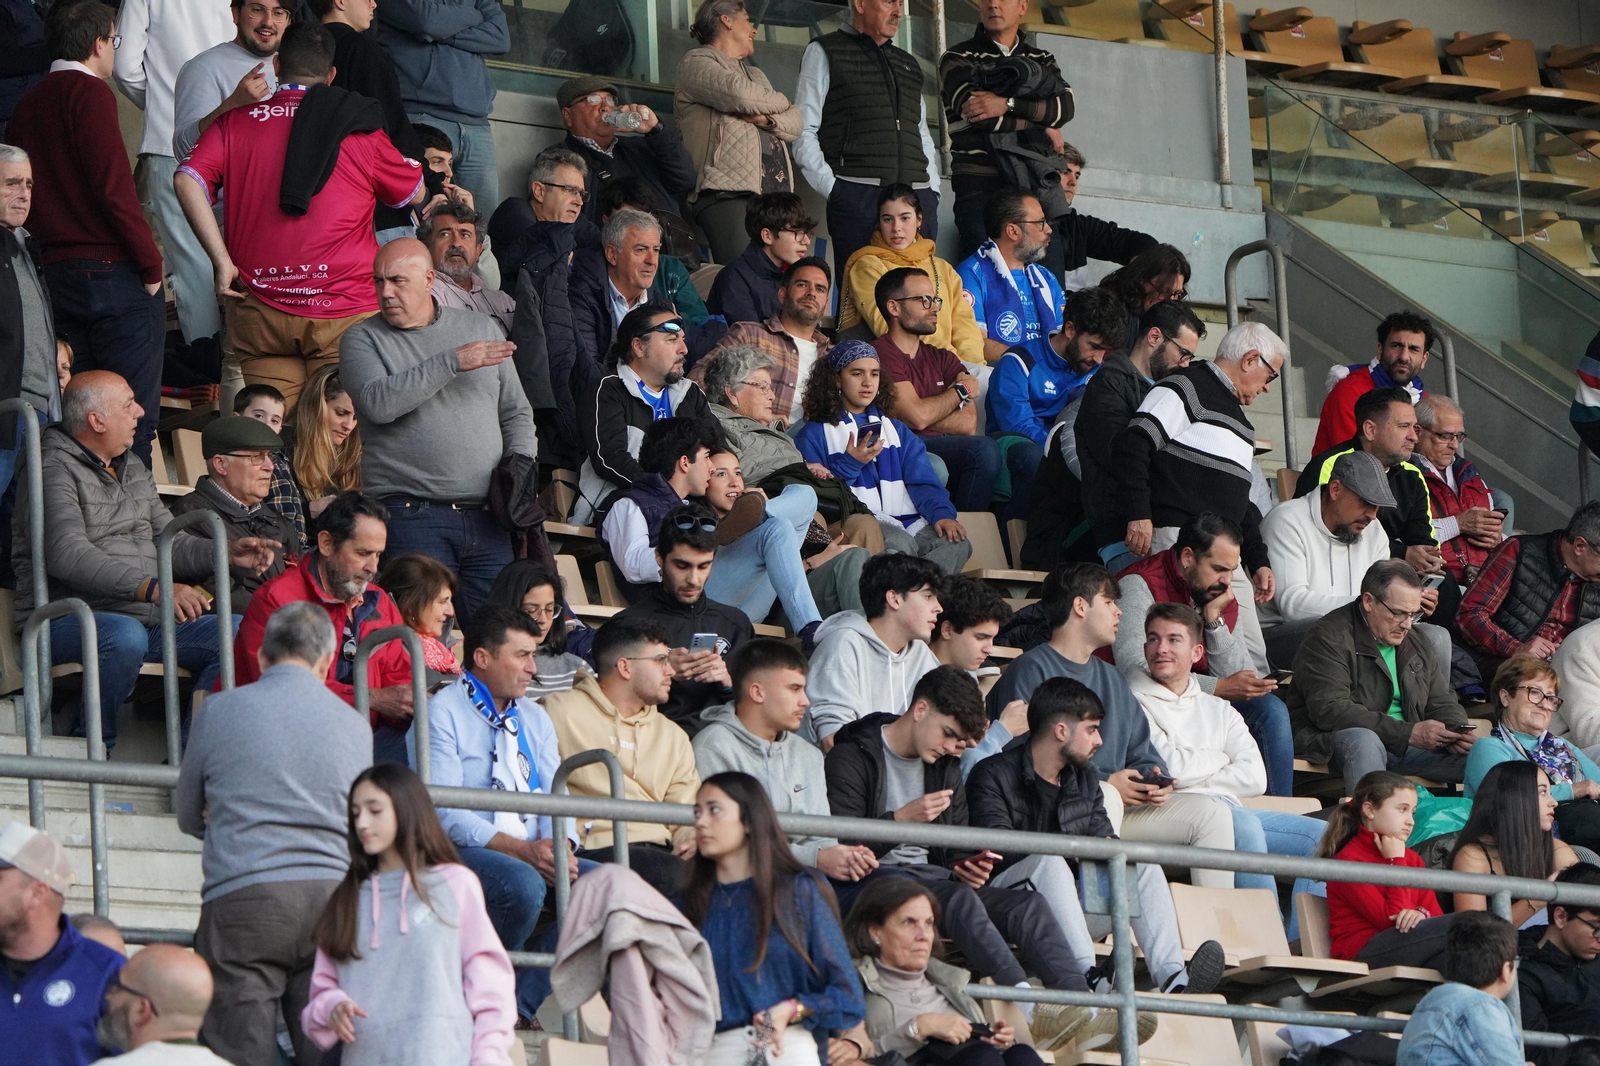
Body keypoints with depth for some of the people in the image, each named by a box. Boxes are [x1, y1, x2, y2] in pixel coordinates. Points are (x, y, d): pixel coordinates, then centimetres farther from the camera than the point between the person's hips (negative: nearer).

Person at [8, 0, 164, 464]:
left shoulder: (28, 104, 15)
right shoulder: (89, 92, -9)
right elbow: (113, 185, -17)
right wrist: (151, 265, -10)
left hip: (54, 277, 7)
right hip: (113, 271, -7)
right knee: (133, 423, -6)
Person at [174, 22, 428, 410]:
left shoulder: (235, 121, 8)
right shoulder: (358, 127, 5)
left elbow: (187, 181, -6)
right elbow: (416, 192, 19)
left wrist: (222, 260, -3)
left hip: (258, 313, 2)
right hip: (344, 309, -2)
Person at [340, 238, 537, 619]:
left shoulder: (481, 329, 17)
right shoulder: (362, 341, 5)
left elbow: (516, 414, 22)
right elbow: (377, 403, -15)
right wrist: (453, 362, -15)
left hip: (487, 517, 3)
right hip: (412, 517, -3)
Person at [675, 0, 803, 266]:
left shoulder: (756, 74, 31)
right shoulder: (696, 62, 8)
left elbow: (796, 123, 19)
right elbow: (738, 94, -11)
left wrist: (767, 119, -4)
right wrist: (780, 102, 8)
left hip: (772, 191, 7)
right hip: (725, 188, -7)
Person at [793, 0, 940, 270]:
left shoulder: (908, 63, 26)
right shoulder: (824, 53, 9)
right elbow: (803, 132, 1)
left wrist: (932, 190, 12)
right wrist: (831, 187, -10)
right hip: (858, 195, -5)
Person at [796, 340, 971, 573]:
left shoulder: (896, 430, 28)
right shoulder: (815, 435, 12)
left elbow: (923, 482, 14)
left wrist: (941, 513, -5)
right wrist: (850, 464, -9)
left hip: (908, 523, 5)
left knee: (956, 544, -27)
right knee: (898, 542, -37)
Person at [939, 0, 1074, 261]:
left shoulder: (1043, 60, 18)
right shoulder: (958, 60, 7)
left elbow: (1065, 107, -1)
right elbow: (974, 109, -11)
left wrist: (1008, 104, -15)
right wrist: (1043, 128, -4)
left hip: (1037, 183, 3)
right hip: (981, 188, -3)